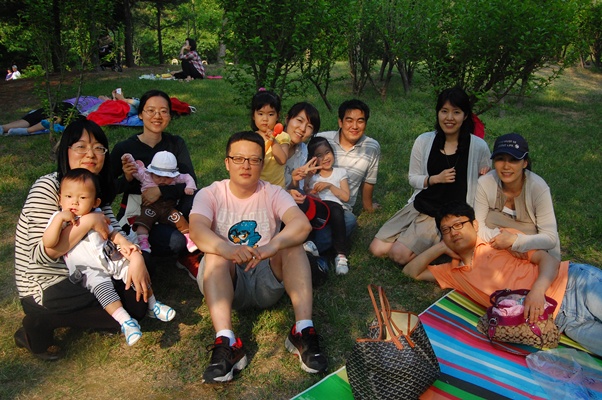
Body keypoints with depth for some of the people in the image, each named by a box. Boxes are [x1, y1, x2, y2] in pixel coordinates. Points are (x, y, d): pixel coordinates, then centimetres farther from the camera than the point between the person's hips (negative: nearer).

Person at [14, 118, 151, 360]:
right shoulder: (47, 189, -19)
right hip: (45, 287, -7)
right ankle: (40, 324, -2)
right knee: (128, 310, -17)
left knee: (137, 301, -2)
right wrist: (88, 221, -28)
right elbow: (42, 254, -26)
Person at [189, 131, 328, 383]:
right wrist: (228, 250, -46)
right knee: (215, 253, -29)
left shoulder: (273, 194, -1)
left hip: (267, 281, 1)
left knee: (291, 242, -23)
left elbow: (302, 224, -22)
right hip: (227, 282, 0)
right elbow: (196, 230, -24)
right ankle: (226, 344, -39)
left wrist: (271, 247, -43)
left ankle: (303, 331, -30)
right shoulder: (209, 194, -2)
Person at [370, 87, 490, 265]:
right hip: (419, 206, 4)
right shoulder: (424, 141, -1)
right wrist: (436, 179, -11)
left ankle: (441, 246, 9)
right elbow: (413, 178, 8)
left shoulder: (479, 147, -7)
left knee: (400, 254, -19)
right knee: (377, 248, -3)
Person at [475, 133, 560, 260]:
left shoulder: (539, 188, -19)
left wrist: (514, 240, -32)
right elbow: (478, 226, -10)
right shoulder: (484, 183, -15)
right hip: (495, 253, 1)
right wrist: (497, 236, -28)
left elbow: (551, 238, -20)